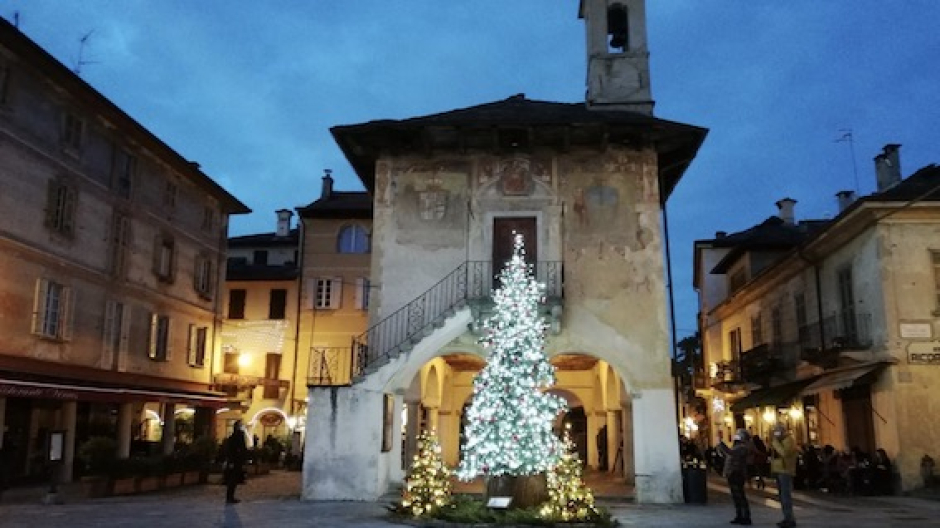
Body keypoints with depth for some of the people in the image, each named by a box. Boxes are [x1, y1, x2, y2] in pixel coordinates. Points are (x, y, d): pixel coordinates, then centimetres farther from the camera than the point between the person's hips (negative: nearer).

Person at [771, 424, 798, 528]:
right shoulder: (780, 441, 20)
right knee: (782, 496, 12)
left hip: (785, 471, -10)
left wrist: (776, 443, -20)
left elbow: (784, 453, -25)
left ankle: (790, 519, -11)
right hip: (779, 471, 10)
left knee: (786, 495, -12)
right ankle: (787, 518, 18)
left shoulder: (789, 440, -10)